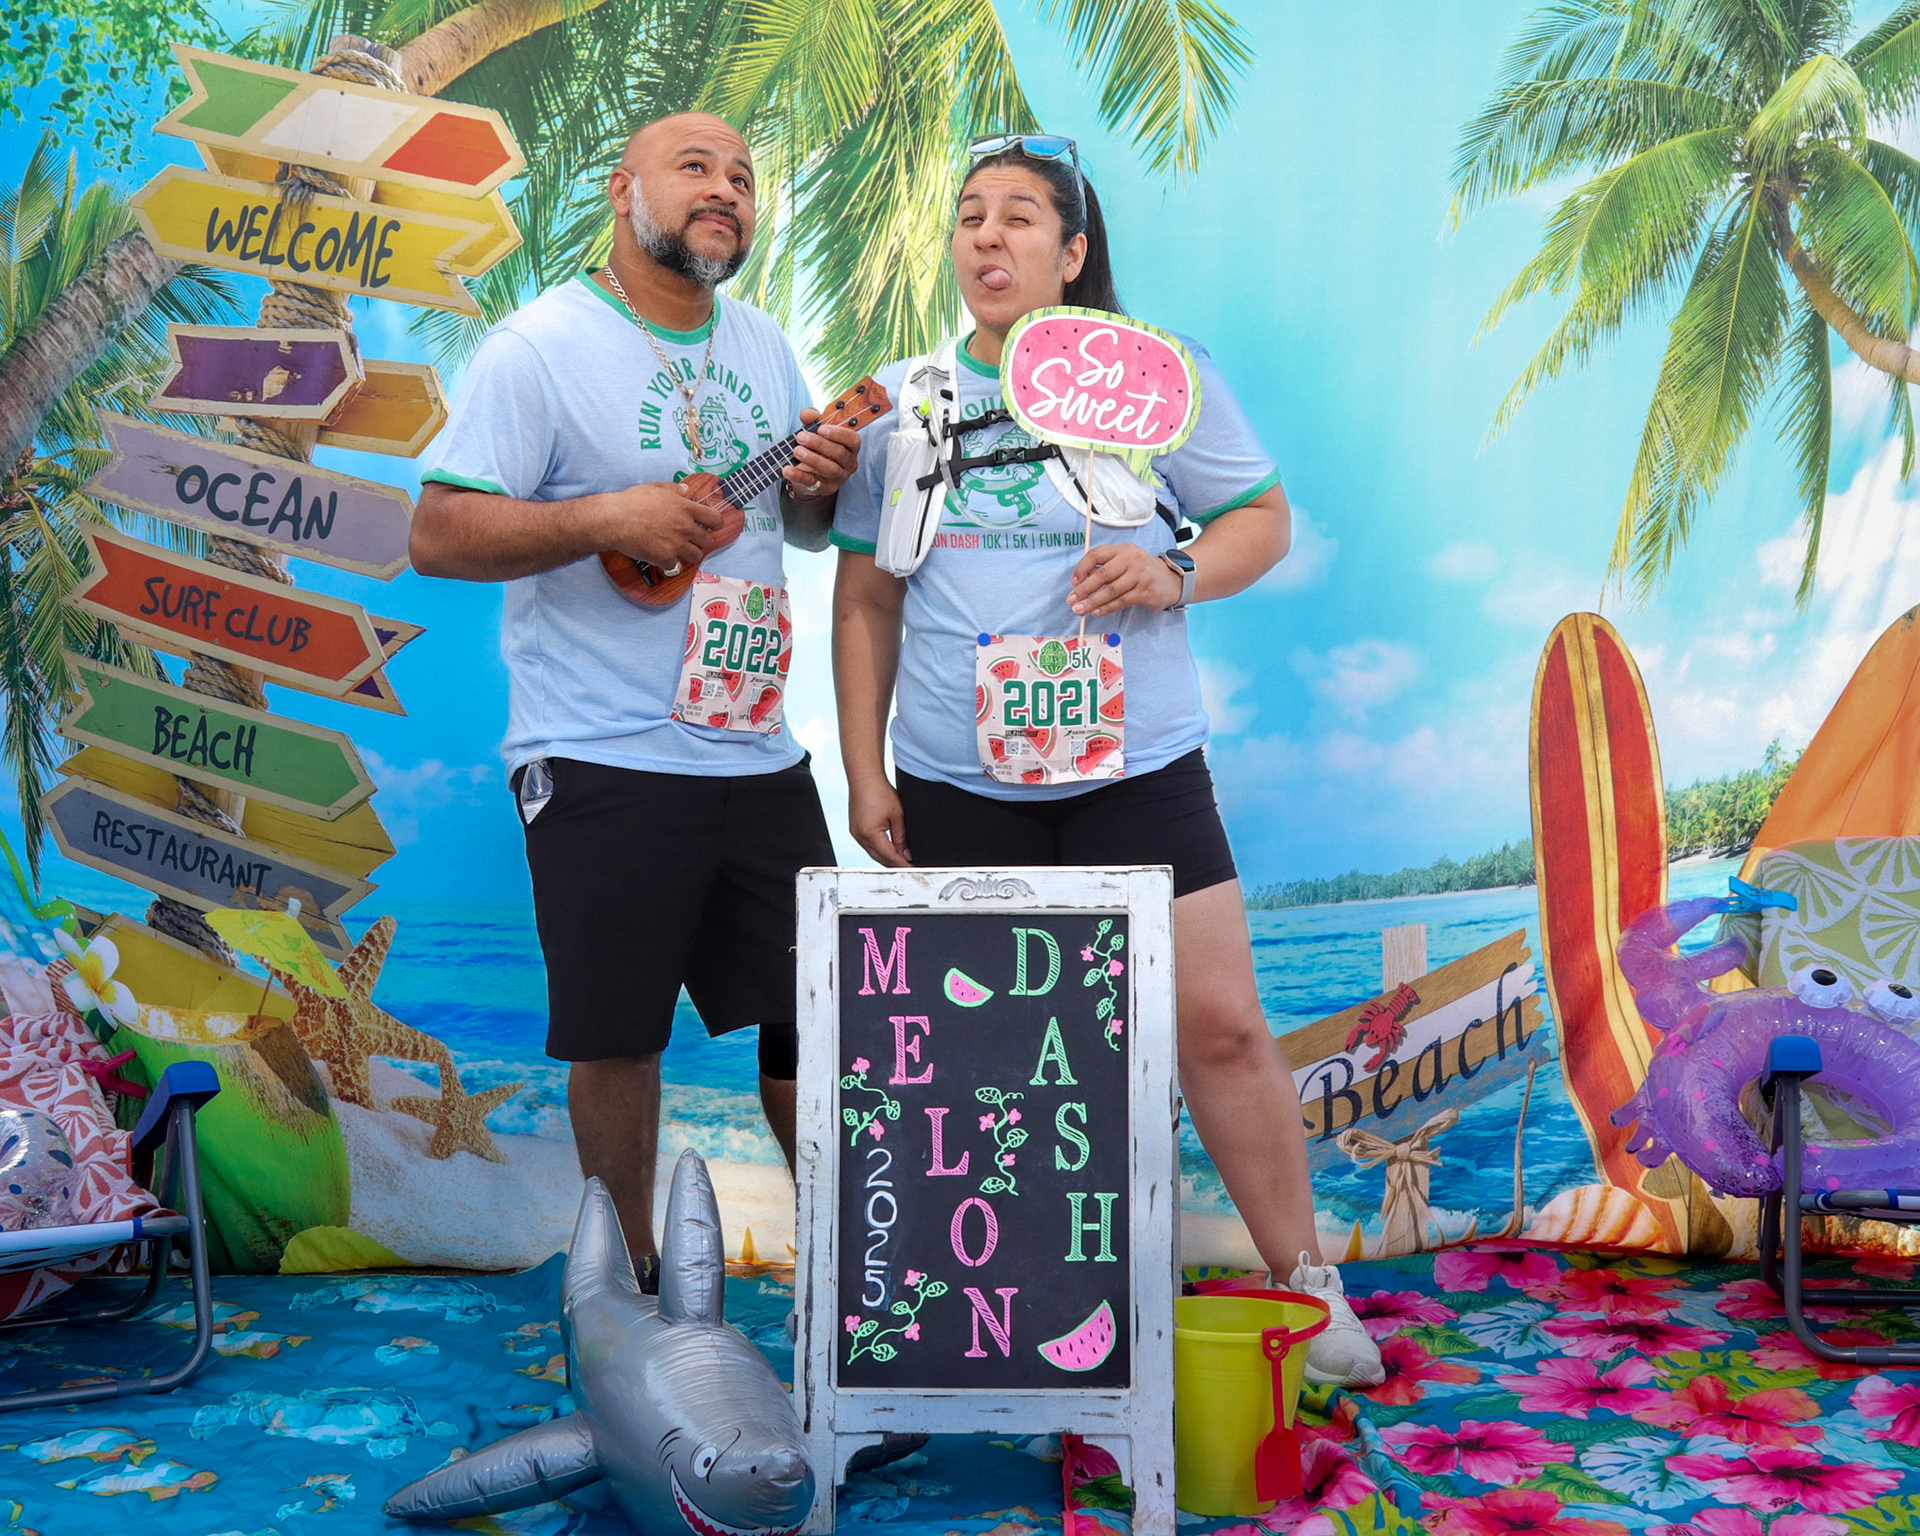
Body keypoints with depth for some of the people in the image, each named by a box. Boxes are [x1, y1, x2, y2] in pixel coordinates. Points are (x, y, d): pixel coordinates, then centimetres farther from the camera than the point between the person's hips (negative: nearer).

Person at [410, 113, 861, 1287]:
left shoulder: (763, 345, 14)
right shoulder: (542, 345, -6)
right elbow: (438, 537, -11)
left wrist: (824, 480, -1)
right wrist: (610, 518, -22)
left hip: (762, 755, 6)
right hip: (606, 765, -6)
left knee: (815, 1012, 11)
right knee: (618, 1037, 4)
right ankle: (631, 1283, 24)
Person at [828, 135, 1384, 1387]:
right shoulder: (899, 399, 8)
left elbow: (1265, 517, 7)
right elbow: (866, 598, 11)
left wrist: (1174, 576, -14)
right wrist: (864, 771, 6)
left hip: (1137, 768, -2)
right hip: (954, 788, 2)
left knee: (1221, 1025, -1)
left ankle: (1305, 1284, 16)